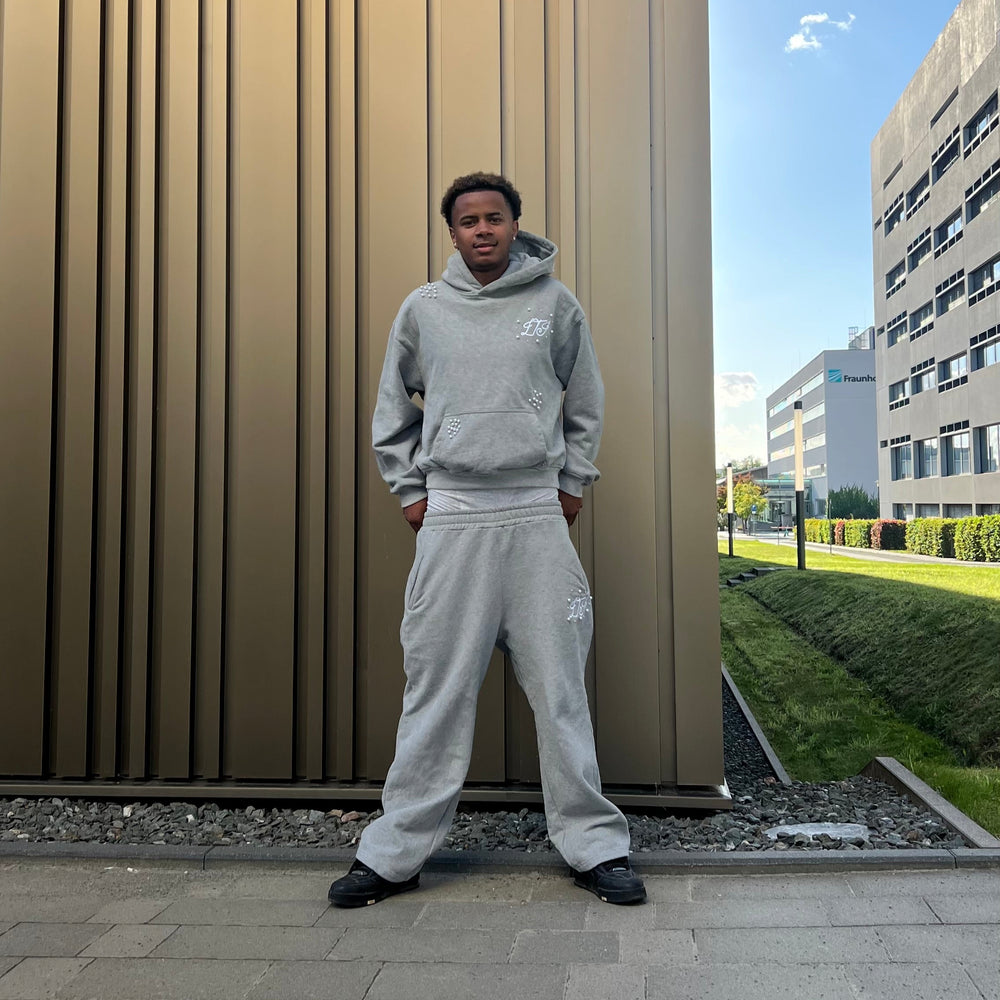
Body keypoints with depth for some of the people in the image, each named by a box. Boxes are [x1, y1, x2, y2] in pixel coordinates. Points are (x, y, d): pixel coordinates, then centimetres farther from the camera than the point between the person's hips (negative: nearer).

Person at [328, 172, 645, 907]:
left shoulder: (556, 304, 8)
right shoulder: (423, 308, 10)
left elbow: (587, 405, 15)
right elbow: (392, 409, 16)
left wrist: (573, 483, 7)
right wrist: (409, 488, 8)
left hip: (537, 515, 0)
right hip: (450, 516, 1)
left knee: (560, 688, 4)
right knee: (436, 690, 4)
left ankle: (594, 845, 18)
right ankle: (397, 851, 18)